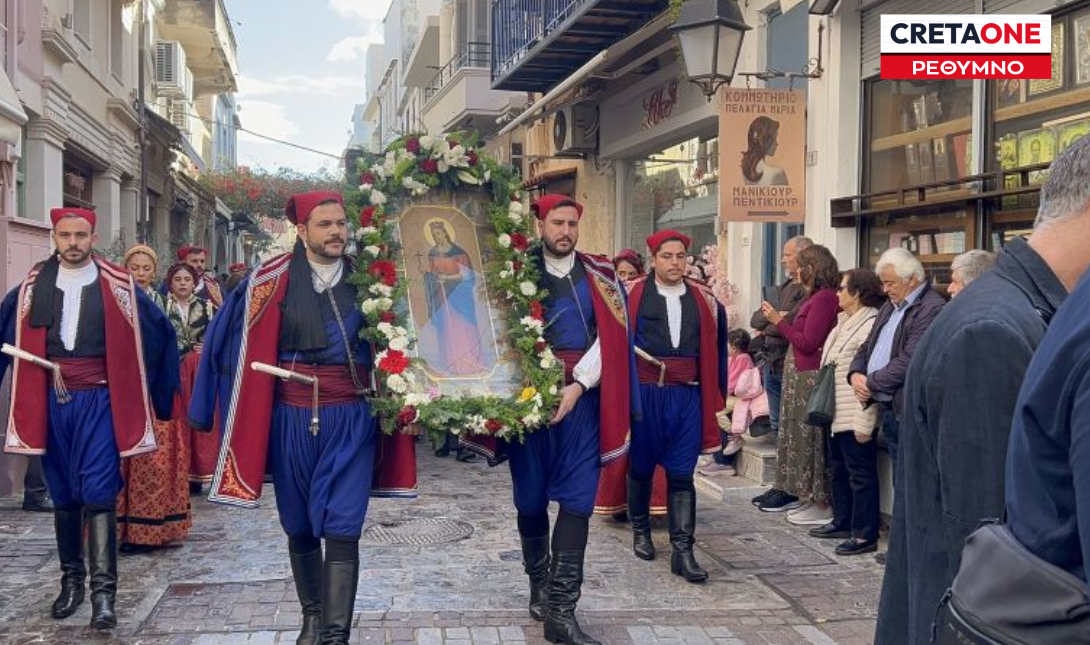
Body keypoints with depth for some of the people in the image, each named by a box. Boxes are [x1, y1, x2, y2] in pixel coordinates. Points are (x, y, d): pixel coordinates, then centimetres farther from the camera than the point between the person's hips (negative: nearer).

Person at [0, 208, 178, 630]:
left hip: (99, 401, -3)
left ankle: (103, 593, -7)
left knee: (98, 492, -8)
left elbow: (159, 331, 5)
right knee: (64, 495, 12)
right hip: (52, 401, 3)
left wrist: (158, 392, 6)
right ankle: (71, 581, 25)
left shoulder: (118, 286, -2)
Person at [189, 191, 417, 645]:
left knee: (342, 530, -6)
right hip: (292, 420, 1)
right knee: (299, 527, 14)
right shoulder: (271, 281, -3)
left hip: (351, 420, -1)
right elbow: (244, 347, 3)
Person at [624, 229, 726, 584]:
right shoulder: (631, 295, -3)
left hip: (687, 396, 1)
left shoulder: (704, 299, 6)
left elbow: (715, 349, 10)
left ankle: (682, 550, 4)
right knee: (641, 465, 13)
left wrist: (717, 396, 7)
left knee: (681, 474, 1)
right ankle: (641, 530, 34)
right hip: (643, 394, -1)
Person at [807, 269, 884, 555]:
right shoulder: (844, 322, 14)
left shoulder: (869, 325, -18)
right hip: (838, 414, 10)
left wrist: (864, 423, -22)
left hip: (855, 418, -10)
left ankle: (865, 534, 7)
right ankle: (842, 523, 32)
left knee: (860, 473, -1)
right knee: (838, 468, 19)